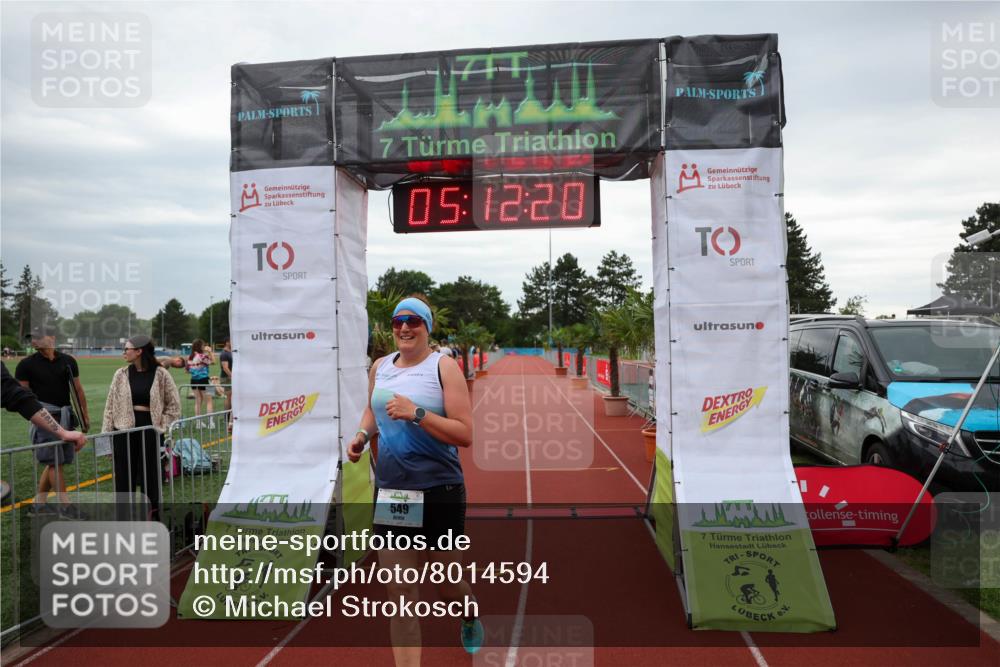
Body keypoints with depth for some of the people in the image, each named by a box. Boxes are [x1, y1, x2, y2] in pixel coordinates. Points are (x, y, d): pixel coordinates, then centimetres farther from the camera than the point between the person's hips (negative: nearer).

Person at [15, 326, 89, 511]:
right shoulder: (27, 364, -1)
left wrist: (85, 415, 11)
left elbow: (78, 389, 12)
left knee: (56, 462, 8)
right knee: (55, 462, -6)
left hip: (65, 416, 4)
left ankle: (39, 502, 21)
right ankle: (66, 504, -2)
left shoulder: (68, 361, 8)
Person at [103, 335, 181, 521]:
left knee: (150, 478, 6)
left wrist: (162, 425, -3)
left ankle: (154, 517, 19)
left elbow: (174, 405, 4)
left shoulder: (160, 374, -4)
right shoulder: (121, 374, 1)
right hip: (124, 431, 2)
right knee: (124, 479, 7)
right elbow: (110, 406, 5)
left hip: (150, 431, -1)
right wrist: (106, 436, 2)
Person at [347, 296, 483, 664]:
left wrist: (416, 414, -26)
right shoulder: (379, 366, 5)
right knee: (400, 595, 2)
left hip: (439, 491, -3)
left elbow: (465, 434, -16)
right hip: (390, 491, 4)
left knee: (448, 587, 16)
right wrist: (361, 435, 4)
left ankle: (470, 617, 51)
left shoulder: (443, 366, -10)